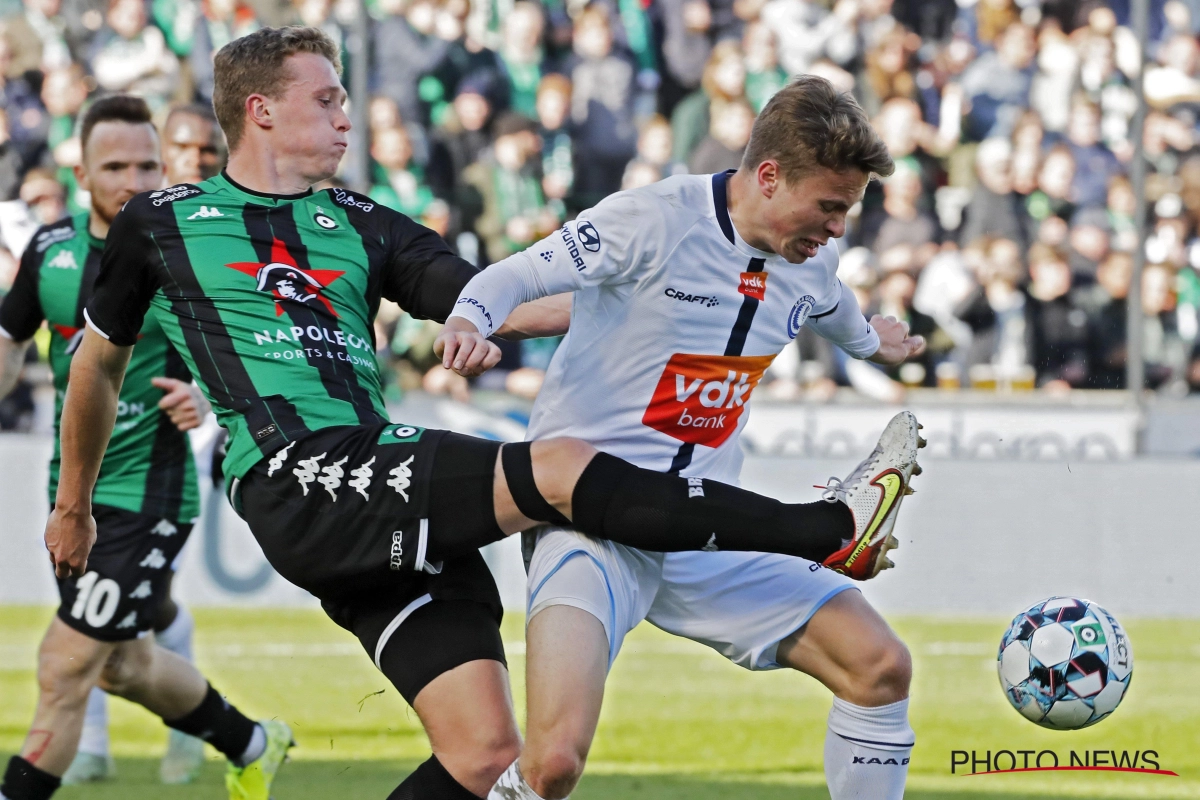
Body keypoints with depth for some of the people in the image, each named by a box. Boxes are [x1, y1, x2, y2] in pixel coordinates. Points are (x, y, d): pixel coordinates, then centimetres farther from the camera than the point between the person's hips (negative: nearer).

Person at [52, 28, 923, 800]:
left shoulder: (360, 225, 22)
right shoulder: (160, 223, 12)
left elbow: (491, 303, 20)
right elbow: (99, 361, 25)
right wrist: (74, 506, 33)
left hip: (392, 503, 6)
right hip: (297, 489, -6)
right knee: (558, 471, -22)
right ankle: (827, 527, -23)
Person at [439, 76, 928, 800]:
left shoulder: (813, 263, 7)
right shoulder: (653, 223, -14)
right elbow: (511, 280, -11)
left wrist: (871, 341, 54)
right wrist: (467, 326, -33)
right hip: (592, 517, -7)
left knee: (881, 667, -2)